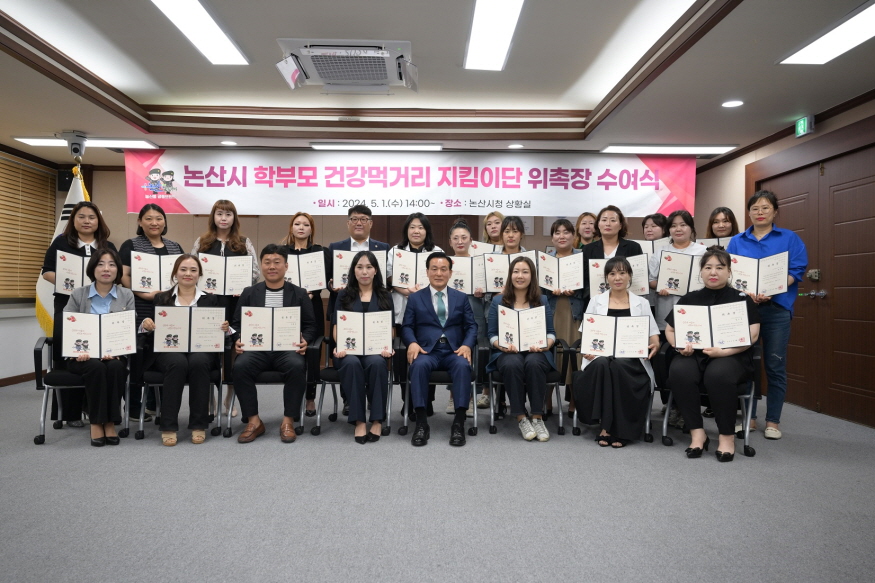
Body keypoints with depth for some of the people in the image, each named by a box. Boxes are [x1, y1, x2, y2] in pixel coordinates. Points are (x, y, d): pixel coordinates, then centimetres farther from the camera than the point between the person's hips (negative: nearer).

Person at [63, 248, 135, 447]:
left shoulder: (127, 296, 6)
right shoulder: (78, 294, 5)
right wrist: (77, 351, -19)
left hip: (115, 356, 0)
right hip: (84, 356, 0)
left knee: (115, 367, -33)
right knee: (96, 367, -33)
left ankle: (110, 422, -20)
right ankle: (96, 422, -19)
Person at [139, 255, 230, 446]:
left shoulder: (211, 300, 15)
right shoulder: (161, 298, 15)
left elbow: (219, 329, 10)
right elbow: (151, 327, 10)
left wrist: (225, 328, -13)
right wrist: (146, 324, -13)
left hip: (202, 350, 0)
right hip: (169, 350, 0)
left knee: (198, 362, -34)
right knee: (178, 363, -34)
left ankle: (199, 425, -22)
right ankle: (168, 426, -25)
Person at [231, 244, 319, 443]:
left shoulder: (299, 294, 13)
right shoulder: (249, 293, 17)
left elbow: (310, 326, 9)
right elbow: (237, 323, 14)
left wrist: (305, 341, -13)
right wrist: (238, 340, -8)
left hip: (288, 348, -1)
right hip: (256, 348, 1)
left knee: (297, 366, -33)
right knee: (240, 366, -29)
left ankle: (288, 421, -17)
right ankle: (253, 421, -14)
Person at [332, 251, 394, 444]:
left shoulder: (384, 296, 15)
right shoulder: (344, 295, 14)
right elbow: (337, 325, 5)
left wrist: (387, 346, -14)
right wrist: (340, 345, -16)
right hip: (349, 348, 0)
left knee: (376, 363, -35)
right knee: (351, 364, -35)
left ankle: (377, 420, -25)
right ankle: (359, 420, -28)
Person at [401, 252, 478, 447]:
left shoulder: (461, 298, 18)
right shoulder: (415, 298, 15)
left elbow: (471, 326, 10)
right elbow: (407, 327, 6)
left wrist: (467, 345, -11)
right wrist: (412, 343, -16)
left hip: (454, 351, 1)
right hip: (427, 350, -1)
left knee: (463, 365, -33)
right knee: (419, 365, -35)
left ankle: (459, 422, -29)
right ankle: (421, 422, -29)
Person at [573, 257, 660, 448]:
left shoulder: (641, 303, 16)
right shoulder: (595, 302, 16)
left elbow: (653, 334, 12)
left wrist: (654, 345, -12)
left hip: (631, 360, 0)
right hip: (601, 355, 0)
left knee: (617, 366, -35)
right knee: (602, 364, -35)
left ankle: (620, 429, -22)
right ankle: (605, 424, -24)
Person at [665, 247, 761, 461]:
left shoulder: (741, 299, 8)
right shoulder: (690, 299, 16)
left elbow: (752, 335, -3)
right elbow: (670, 329, 14)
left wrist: (723, 351, -18)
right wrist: (680, 345, -9)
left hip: (731, 356, -2)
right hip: (694, 354, 2)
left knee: (718, 375, -36)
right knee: (678, 372, -32)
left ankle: (727, 435, -16)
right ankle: (697, 432, -18)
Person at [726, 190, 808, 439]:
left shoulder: (790, 238, 6)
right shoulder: (736, 242, 11)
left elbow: (797, 271, -3)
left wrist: (770, 292, -18)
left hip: (777, 308, -1)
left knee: (775, 366, 2)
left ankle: (773, 421, 13)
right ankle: (748, 416, 16)